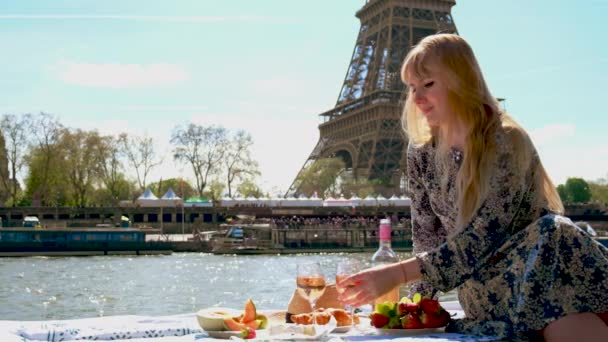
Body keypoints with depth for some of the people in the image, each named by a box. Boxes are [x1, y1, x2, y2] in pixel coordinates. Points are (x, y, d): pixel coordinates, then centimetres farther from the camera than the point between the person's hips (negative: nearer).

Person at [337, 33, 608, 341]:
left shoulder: (507, 142, -13)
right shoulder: (421, 154, 4)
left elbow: (482, 238, -22)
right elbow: (426, 237, 8)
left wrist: (396, 274, -27)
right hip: (485, 294, 1)